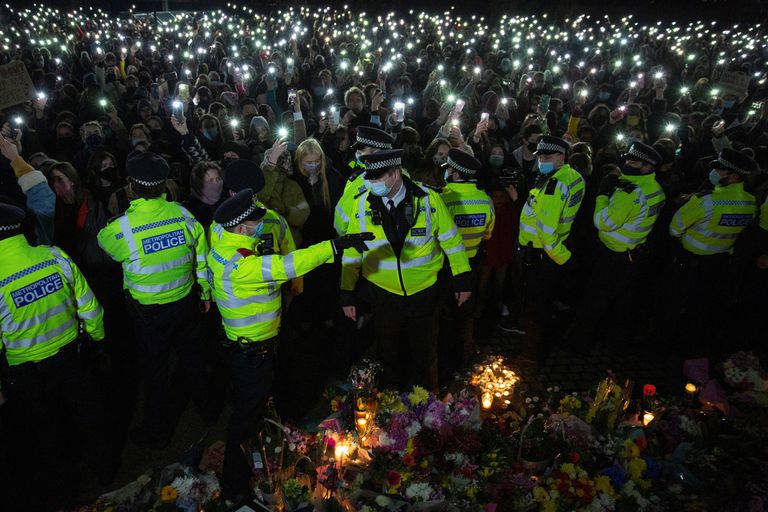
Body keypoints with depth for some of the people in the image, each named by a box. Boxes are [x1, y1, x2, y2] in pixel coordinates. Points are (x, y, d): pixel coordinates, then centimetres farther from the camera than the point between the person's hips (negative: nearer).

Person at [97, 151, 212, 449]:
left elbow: (103, 240, 1)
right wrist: (206, 293, 10)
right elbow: (202, 259, -4)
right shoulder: (183, 214, -14)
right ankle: (204, 405, 46)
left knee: (154, 369, 15)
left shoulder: (123, 227, -24)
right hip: (186, 302, 3)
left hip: (150, 313, -3)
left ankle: (156, 432, 34)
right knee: (191, 357, 25)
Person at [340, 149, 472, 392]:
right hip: (383, 295, 1)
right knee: (387, 354, 19)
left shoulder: (429, 199, -14)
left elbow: (451, 239, -3)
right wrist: (347, 293, 0)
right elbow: (352, 251, -2)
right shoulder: (362, 205, -10)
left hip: (424, 292, -1)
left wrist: (463, 279, -1)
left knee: (425, 354, 18)